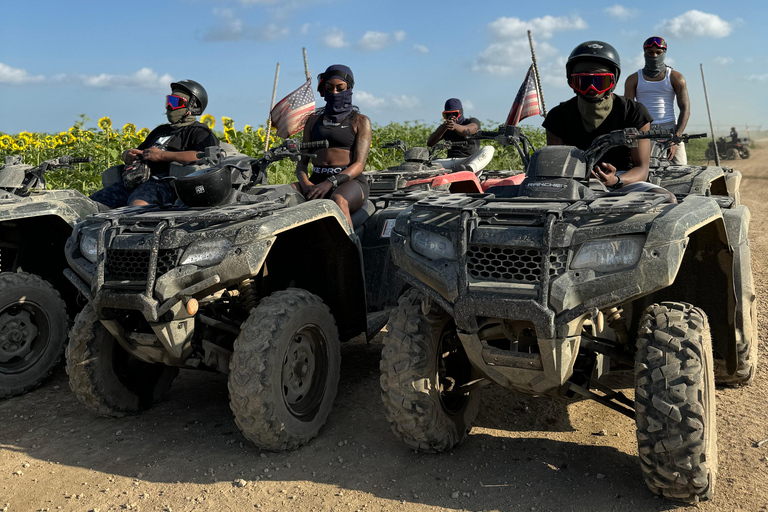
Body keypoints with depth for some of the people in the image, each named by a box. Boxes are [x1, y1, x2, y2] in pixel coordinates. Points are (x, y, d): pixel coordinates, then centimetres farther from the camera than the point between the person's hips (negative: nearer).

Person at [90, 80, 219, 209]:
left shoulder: (199, 132, 8)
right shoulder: (161, 130, 35)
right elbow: (139, 152, 39)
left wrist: (162, 155, -12)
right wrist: (127, 155, 11)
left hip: (162, 181, -8)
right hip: (132, 181, 8)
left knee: (137, 204, -41)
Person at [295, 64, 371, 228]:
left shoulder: (360, 121, 8)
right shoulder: (313, 119, 20)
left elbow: (359, 165, -4)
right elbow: (302, 161, 14)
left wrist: (330, 183, -22)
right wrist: (305, 183, -11)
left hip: (350, 182, -3)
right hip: (316, 180, 4)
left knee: (339, 200, -40)